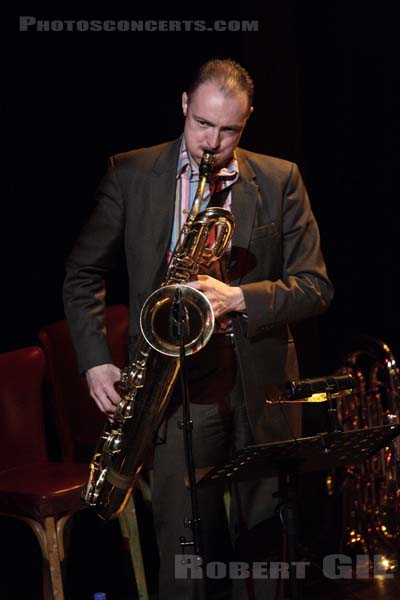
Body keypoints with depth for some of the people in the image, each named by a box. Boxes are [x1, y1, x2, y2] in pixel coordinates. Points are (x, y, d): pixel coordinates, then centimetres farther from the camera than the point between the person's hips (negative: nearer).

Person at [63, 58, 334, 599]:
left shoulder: (280, 180, 4)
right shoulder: (130, 174, 4)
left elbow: (315, 286, 2)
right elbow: (83, 274, 10)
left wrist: (239, 298, -15)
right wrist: (95, 360, -3)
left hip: (259, 391, 1)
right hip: (178, 388, -1)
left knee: (267, 550, 10)